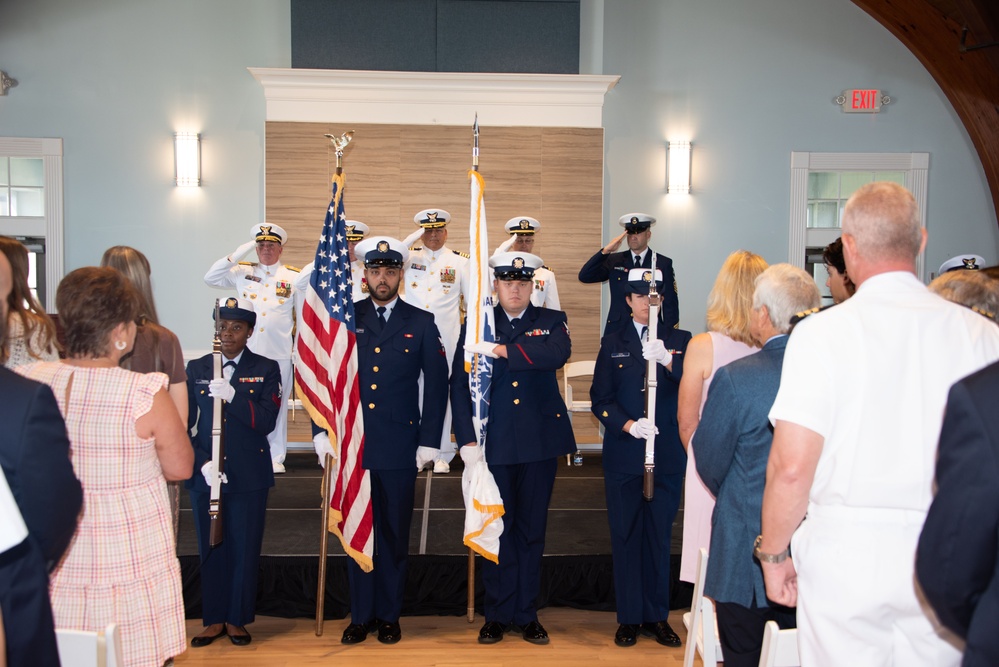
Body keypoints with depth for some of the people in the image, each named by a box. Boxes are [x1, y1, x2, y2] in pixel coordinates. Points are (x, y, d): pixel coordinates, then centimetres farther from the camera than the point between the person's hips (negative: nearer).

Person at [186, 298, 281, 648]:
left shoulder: (266, 369, 2)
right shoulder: (196, 369, 7)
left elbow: (266, 421, -10)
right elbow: (186, 426, 4)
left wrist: (232, 396, -22)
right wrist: (202, 463, -11)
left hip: (249, 476, -2)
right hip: (204, 474, 2)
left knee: (245, 549, 4)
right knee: (210, 548, 9)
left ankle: (237, 619, 19)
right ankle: (213, 620, 22)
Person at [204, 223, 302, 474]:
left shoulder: (294, 276, 5)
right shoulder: (242, 272, 9)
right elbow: (210, 278, 3)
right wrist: (236, 255, -5)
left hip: (280, 354, -1)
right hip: (247, 352, 1)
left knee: (277, 406, 5)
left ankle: (276, 458, 13)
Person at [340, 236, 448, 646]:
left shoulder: (421, 323, 5)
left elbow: (436, 385, 3)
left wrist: (429, 441, -2)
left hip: (399, 447, -1)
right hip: (352, 444, 1)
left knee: (394, 533, 7)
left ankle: (388, 615, 21)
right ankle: (361, 615, 20)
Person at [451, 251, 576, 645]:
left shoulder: (551, 322, 5)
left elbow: (558, 354, -18)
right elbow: (460, 384, 0)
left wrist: (500, 350, -23)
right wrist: (467, 439, -9)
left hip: (540, 442, 0)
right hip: (494, 443, 0)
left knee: (532, 530, 9)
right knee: (497, 528, 6)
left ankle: (526, 615, 22)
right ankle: (498, 615, 20)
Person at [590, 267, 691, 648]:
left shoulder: (680, 341, 6)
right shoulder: (613, 344, 7)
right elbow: (600, 400, 2)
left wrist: (667, 360, -27)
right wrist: (628, 425, -15)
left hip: (667, 456, 0)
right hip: (623, 456, 0)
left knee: (659, 536, 7)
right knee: (625, 535, 5)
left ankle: (656, 616, 20)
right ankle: (629, 617, 17)